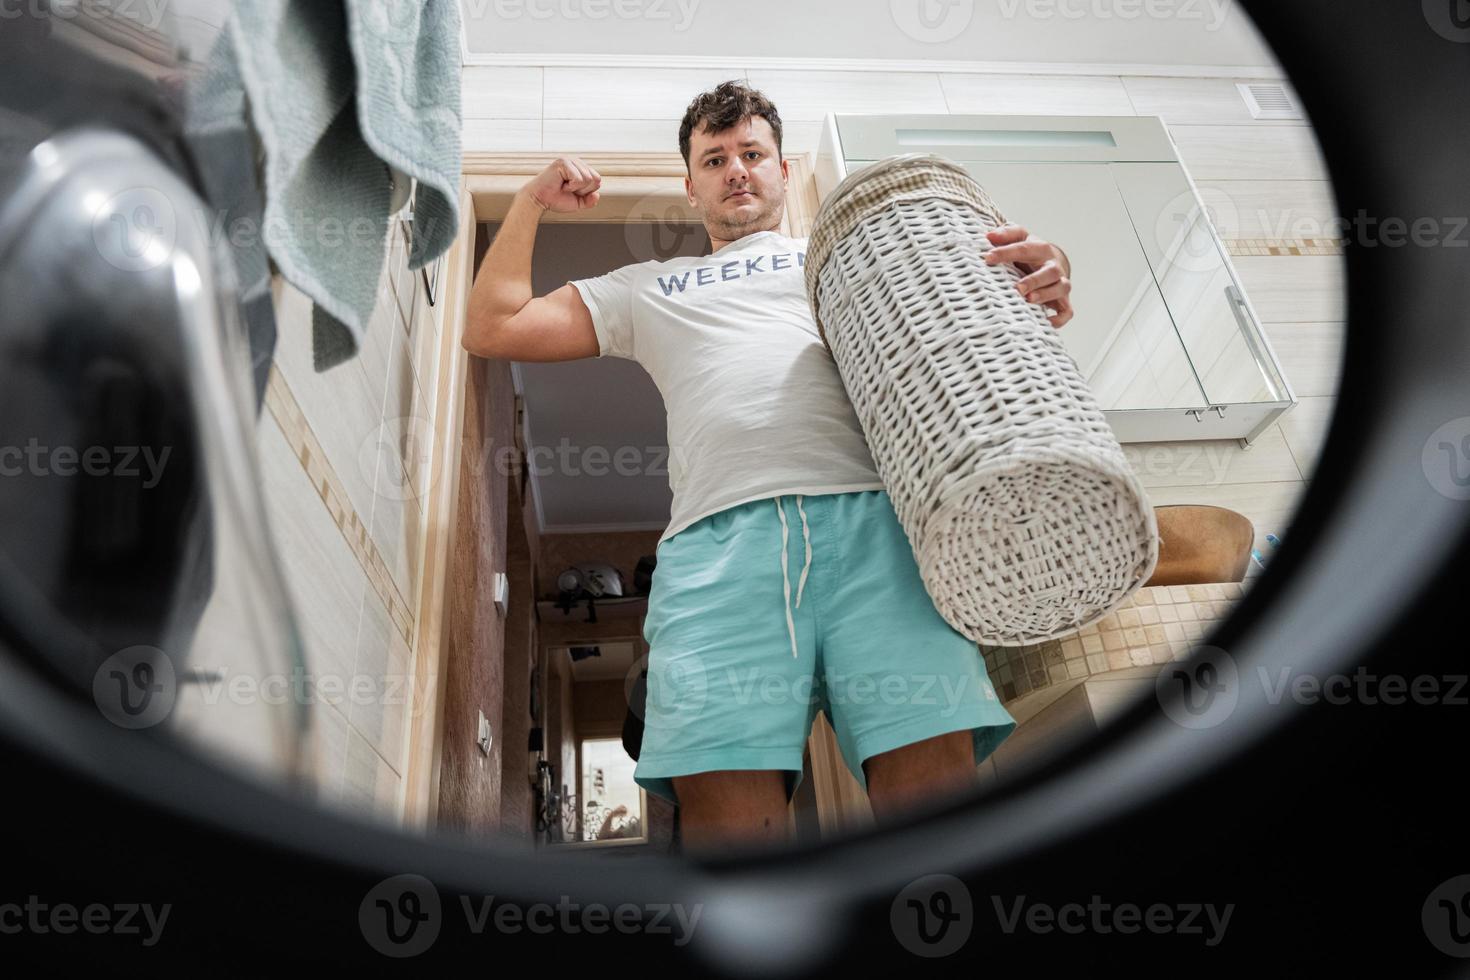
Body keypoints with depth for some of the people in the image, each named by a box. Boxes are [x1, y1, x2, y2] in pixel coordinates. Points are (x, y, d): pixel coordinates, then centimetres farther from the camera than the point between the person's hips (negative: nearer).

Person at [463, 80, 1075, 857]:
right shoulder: (649, 288, 35)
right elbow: (490, 329, 34)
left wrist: (1041, 278, 1)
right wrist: (533, 201, 36)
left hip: (872, 518, 0)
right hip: (718, 535, 1)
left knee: (936, 776, -21)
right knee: (723, 800, -23)